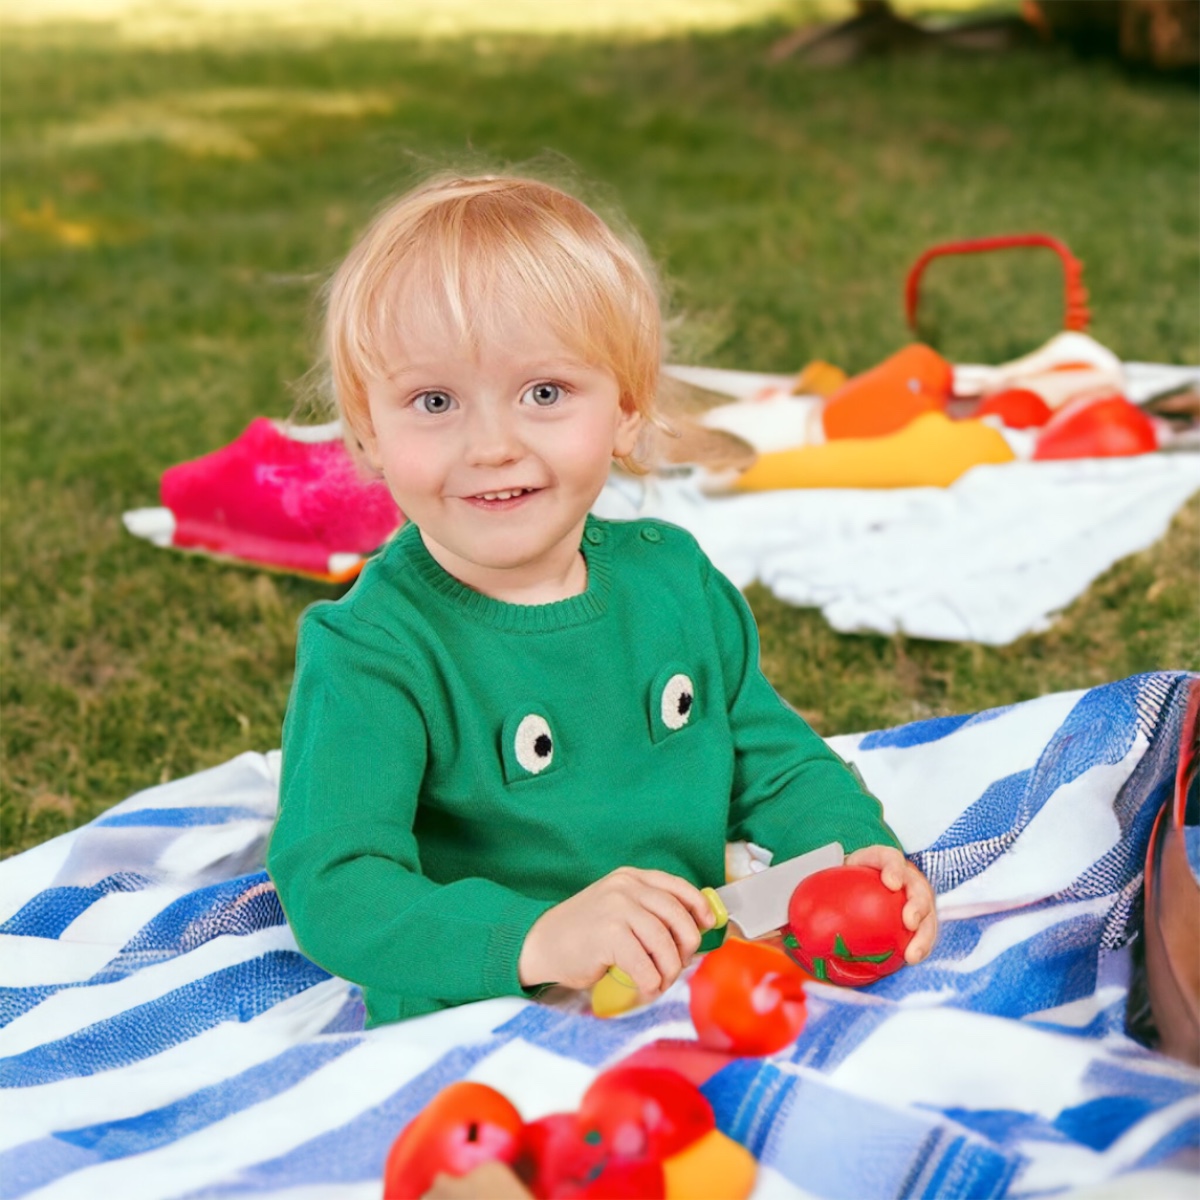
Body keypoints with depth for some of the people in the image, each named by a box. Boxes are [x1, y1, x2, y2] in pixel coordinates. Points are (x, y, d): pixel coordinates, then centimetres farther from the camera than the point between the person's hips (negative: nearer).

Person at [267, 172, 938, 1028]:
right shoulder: (368, 652, -17)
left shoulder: (674, 578, 3)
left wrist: (862, 855, -7)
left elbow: (776, 765, 13)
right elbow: (330, 888, -26)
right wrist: (536, 938, -40)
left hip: (708, 996, 1)